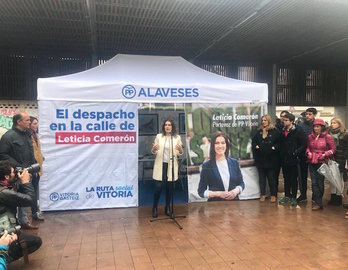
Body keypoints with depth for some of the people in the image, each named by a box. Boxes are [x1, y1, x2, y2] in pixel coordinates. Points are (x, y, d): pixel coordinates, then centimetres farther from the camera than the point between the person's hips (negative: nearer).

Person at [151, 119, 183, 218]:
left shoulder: (177, 137, 2)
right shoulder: (159, 136, 2)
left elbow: (180, 153, 4)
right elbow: (153, 152, 4)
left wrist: (180, 150, -19)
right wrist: (154, 149, -19)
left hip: (171, 165, 1)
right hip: (160, 165, -1)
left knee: (169, 187, 7)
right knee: (158, 187, -4)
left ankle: (168, 207, 23)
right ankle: (155, 208, 11)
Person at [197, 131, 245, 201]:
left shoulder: (234, 162, 2)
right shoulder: (206, 166, -7)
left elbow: (241, 183, 9)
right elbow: (201, 191, -5)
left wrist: (236, 190, -11)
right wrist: (218, 194, -17)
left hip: (233, 201, 2)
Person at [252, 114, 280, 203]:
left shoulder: (275, 131, -3)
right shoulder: (259, 132, 11)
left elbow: (279, 143, -5)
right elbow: (254, 142, 15)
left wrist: (274, 148, -18)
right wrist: (256, 146, -3)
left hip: (271, 159, -4)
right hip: (260, 158, 4)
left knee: (271, 177, 4)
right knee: (262, 177, 9)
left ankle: (273, 195, 16)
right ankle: (263, 194, 18)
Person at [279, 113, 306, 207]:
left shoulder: (297, 132, -8)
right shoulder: (282, 131, 9)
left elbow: (303, 144, -10)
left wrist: (296, 152, -15)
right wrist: (281, 154, 7)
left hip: (293, 159, -5)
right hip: (284, 159, 5)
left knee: (293, 179, 5)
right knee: (286, 178, 13)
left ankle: (293, 197, 13)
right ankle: (287, 195, 23)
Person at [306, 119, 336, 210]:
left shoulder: (327, 137, -7)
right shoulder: (310, 136, 6)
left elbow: (333, 149, -3)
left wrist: (325, 154, -16)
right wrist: (308, 152, -1)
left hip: (322, 162, -4)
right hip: (312, 162, 4)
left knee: (320, 182, 4)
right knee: (314, 183, 3)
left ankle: (317, 201, 18)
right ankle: (318, 202, 13)